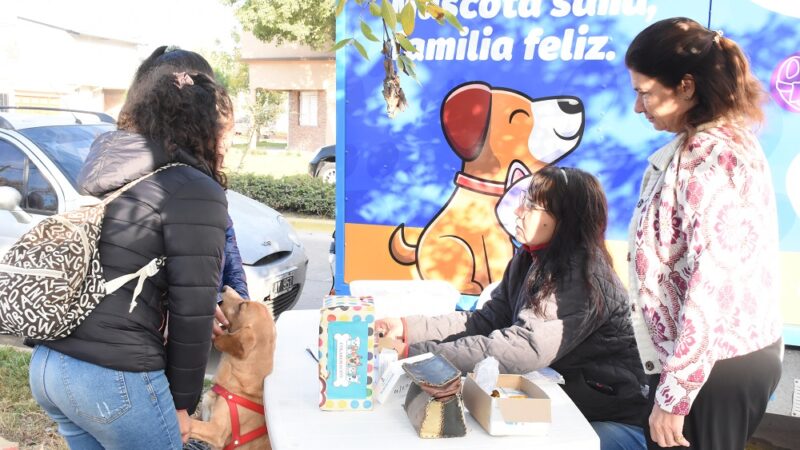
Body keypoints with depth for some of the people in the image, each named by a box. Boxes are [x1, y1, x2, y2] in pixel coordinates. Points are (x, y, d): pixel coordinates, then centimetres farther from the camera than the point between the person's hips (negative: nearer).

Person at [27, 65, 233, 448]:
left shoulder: (106, 177, 12)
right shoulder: (194, 191, -13)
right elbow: (191, 308, -13)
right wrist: (182, 402, -2)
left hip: (47, 362, 8)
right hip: (113, 377, -8)